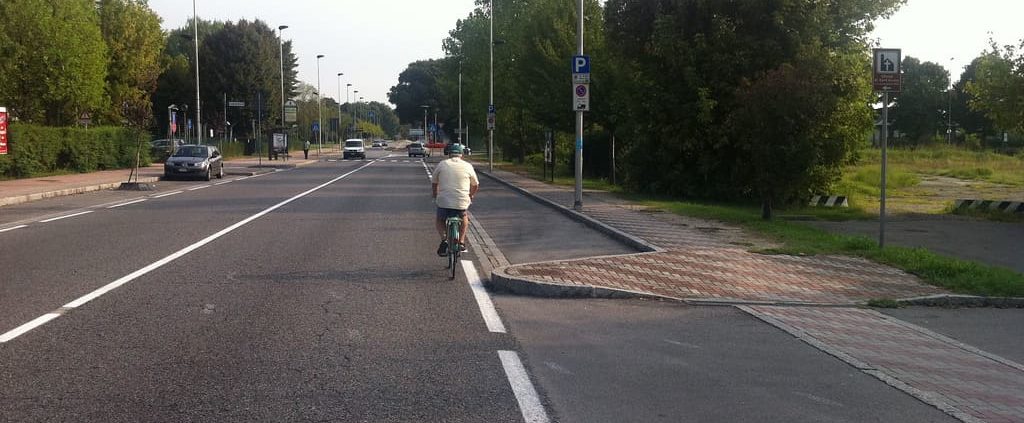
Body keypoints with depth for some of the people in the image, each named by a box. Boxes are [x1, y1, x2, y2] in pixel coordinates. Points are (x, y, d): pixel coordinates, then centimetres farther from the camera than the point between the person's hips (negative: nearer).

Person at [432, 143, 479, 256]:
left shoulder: (441, 164, 8)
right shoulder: (467, 166, 8)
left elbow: (434, 183, 16)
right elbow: (475, 185, 18)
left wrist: (436, 196, 34)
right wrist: (470, 196, 38)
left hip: (444, 201, 0)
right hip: (462, 203, 1)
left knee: (439, 220, 25)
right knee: (464, 218, 31)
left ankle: (444, 239, 0)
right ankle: (461, 243, 23)